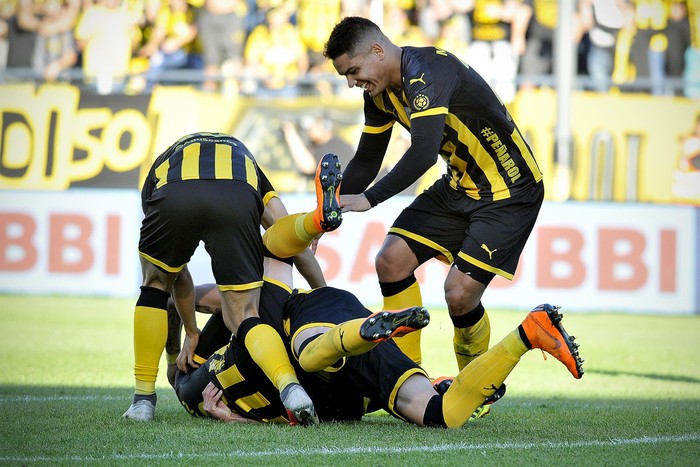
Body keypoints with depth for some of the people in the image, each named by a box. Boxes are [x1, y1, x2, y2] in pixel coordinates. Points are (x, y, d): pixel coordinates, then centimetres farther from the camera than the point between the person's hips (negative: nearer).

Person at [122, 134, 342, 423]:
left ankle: (144, 399, 24)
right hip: (237, 201, 0)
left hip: (173, 194, 0)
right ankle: (290, 388, -19)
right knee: (243, 316, 9)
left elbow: (176, 273, 45)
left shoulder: (162, 163, 44)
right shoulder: (245, 158, 45)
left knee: (156, 283, 29)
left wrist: (191, 333, 53)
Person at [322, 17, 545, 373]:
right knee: (391, 261, -1)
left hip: (509, 190, -9)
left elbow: (424, 153, -38)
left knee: (460, 292, -17)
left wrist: (369, 199, -34)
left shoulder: (425, 71, -27)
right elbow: (366, 161, 13)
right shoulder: (380, 92, 2)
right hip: (459, 184, 9)